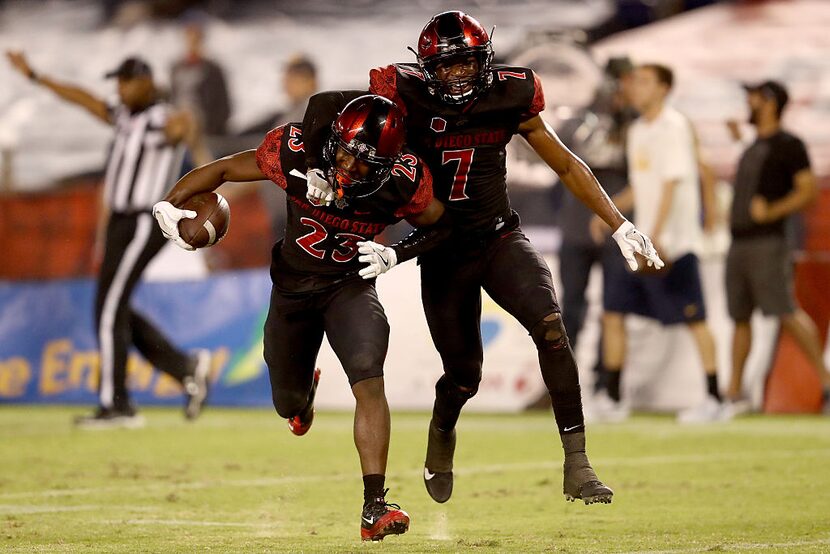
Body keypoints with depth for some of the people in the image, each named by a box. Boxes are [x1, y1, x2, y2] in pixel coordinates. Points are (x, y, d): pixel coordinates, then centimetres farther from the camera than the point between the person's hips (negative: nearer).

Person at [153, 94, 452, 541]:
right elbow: (224, 169, -13)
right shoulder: (297, 151, -28)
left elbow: (440, 224, -6)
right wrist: (169, 204, -22)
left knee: (369, 381, -26)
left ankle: (374, 508, -23)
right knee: (289, 404, 17)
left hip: (351, 284, -2)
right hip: (292, 286, 2)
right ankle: (303, 394, 59)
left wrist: (395, 254, -20)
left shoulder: (403, 181, -26)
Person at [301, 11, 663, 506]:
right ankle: (442, 433, 43)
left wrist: (619, 224, 4)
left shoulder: (510, 96, -5)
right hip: (443, 254, -1)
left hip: (500, 238, 1)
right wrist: (317, 171, -23)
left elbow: (567, 166, 5)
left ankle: (577, 464, -22)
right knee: (464, 375, 4)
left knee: (550, 325, -24)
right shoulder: (406, 98, -12)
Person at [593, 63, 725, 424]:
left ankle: (714, 400, 1)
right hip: (639, 243, 8)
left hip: (674, 244, -8)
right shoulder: (637, 130, 16)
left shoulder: (673, 126, -9)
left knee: (694, 320, -4)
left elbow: (671, 184, -18)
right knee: (613, 313, 4)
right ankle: (611, 400, 10)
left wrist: (656, 237, -25)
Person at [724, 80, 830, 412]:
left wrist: (771, 212, -20)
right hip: (738, 243, 9)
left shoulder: (788, 145, -4)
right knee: (739, 316, 9)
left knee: (787, 313, -15)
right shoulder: (752, 149, 21)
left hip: (767, 242, -9)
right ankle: (734, 394, 13)